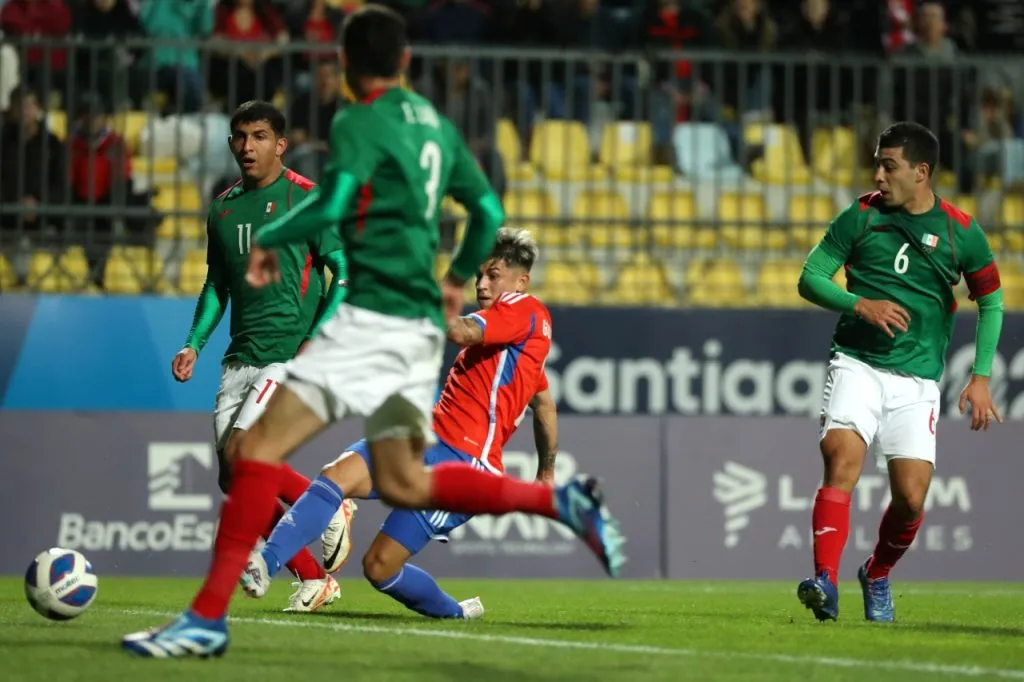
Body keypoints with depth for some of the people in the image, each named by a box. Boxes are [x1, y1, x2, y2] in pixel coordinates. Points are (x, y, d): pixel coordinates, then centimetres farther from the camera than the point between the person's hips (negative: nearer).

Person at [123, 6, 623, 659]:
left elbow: (335, 201, -22)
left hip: (371, 316, -8)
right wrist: (457, 279, 36)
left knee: (261, 447, -11)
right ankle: (558, 499, 5)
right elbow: (490, 213, 22)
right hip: (420, 323, 8)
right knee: (403, 483, 14)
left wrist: (268, 239, -7)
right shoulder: (436, 123, 16)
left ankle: (208, 617, -17)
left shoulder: (359, 123, -7)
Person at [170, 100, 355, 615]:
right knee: (233, 479, 0)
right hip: (240, 356, 7)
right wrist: (194, 344, 11)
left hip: (290, 351, -7)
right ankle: (313, 580, 10)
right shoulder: (223, 208, 14)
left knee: (239, 453, -21)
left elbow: (346, 272, -5)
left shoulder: (307, 199, -4)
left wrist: (317, 338, -16)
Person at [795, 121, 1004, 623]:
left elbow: (991, 302, 11)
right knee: (842, 459, -24)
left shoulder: (961, 232, 0)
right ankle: (825, 582, -32)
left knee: (911, 496, -6)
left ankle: (877, 575, 24)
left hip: (917, 378, 0)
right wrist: (862, 304, -15)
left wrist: (981, 377, 4)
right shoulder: (860, 217, 1)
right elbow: (810, 278, 3)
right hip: (857, 363, 0)